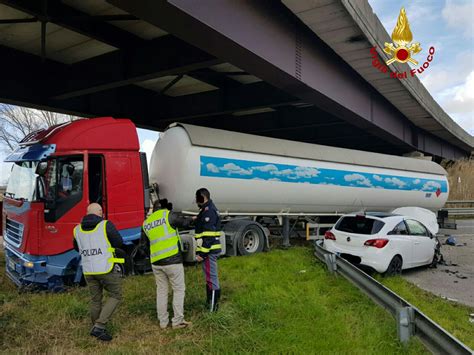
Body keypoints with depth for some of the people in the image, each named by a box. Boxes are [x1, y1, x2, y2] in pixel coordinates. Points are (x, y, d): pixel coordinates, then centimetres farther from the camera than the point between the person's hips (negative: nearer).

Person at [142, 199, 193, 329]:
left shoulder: (146, 223, 12)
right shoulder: (168, 215, -6)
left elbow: (146, 241, 18)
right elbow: (185, 222, 2)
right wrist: (191, 220, 22)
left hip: (156, 262, 6)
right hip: (172, 260, -6)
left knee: (161, 291, 16)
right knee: (179, 290, 7)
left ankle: (163, 322, 21)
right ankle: (177, 321, 9)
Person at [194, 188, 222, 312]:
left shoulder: (208, 211, -18)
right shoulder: (207, 209, 16)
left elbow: (208, 235, -23)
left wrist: (202, 253, -22)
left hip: (209, 250, -11)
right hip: (210, 249, 11)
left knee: (211, 278, -4)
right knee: (209, 277, 19)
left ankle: (213, 307, 4)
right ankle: (210, 303, 31)